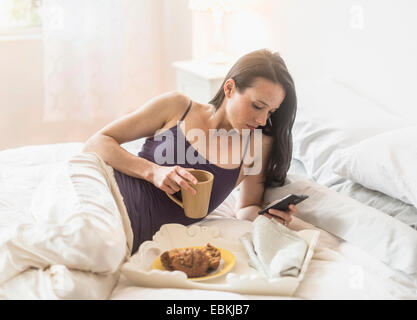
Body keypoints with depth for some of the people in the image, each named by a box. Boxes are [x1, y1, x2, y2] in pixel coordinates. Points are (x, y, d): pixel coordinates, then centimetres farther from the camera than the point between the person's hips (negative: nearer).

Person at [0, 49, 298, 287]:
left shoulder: (258, 146, 10)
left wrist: (266, 217, -3)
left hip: (129, 233, 3)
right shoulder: (177, 106, 4)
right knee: (97, 243, -40)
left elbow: (246, 211, 21)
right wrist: (153, 172, -10)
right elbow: (96, 143, 6)